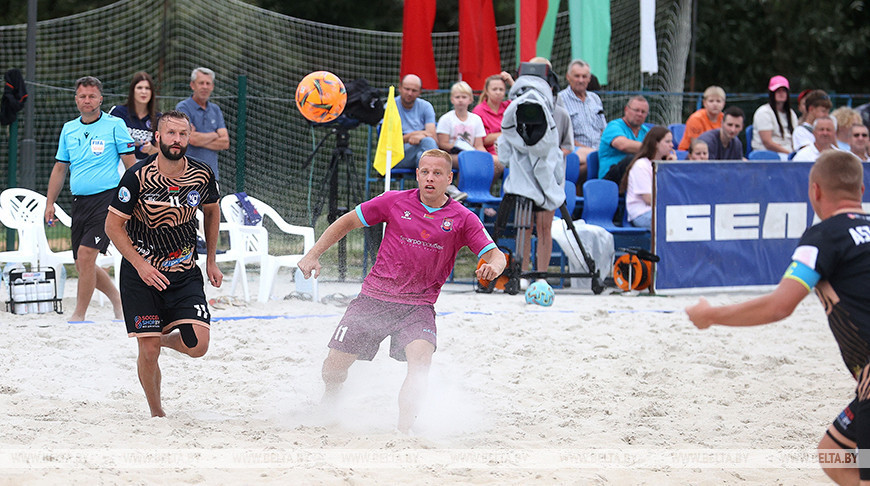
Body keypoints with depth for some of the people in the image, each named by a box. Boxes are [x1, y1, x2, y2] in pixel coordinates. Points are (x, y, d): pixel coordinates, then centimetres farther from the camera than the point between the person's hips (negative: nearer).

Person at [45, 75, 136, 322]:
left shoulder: (115, 125, -2)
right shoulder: (69, 129, 13)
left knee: (85, 255, -17)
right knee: (82, 264, 8)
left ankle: (79, 315, -8)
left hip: (106, 198, -6)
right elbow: (60, 168, 19)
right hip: (79, 201, 6)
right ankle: (117, 298, 31)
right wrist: (50, 203, 13)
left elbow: (131, 163, -3)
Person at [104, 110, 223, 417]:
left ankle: (165, 338, 22)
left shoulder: (202, 175, -7)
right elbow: (113, 225, -10)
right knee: (149, 353, -6)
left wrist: (211, 261, 14)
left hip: (185, 272, 3)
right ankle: (156, 412, 17)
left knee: (197, 346, -12)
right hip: (141, 272, -3)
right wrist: (140, 264, -19)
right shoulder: (137, 177, -17)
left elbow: (212, 212, 14)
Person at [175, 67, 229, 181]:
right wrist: (214, 135, 0)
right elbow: (192, 138, -17)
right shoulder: (183, 107, -4)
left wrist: (200, 140, -8)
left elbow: (225, 142, 4)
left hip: (212, 174, 6)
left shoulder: (215, 110, 15)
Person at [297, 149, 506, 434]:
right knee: (334, 367, 0)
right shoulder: (396, 201, 1)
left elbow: (495, 255, -3)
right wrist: (313, 255, 3)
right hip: (374, 298, 1)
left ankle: (404, 432, -27)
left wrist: (493, 267, -29)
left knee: (421, 357, -30)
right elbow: (348, 221, 10)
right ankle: (328, 403, 35)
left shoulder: (462, 219, 0)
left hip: (418, 306, -1)